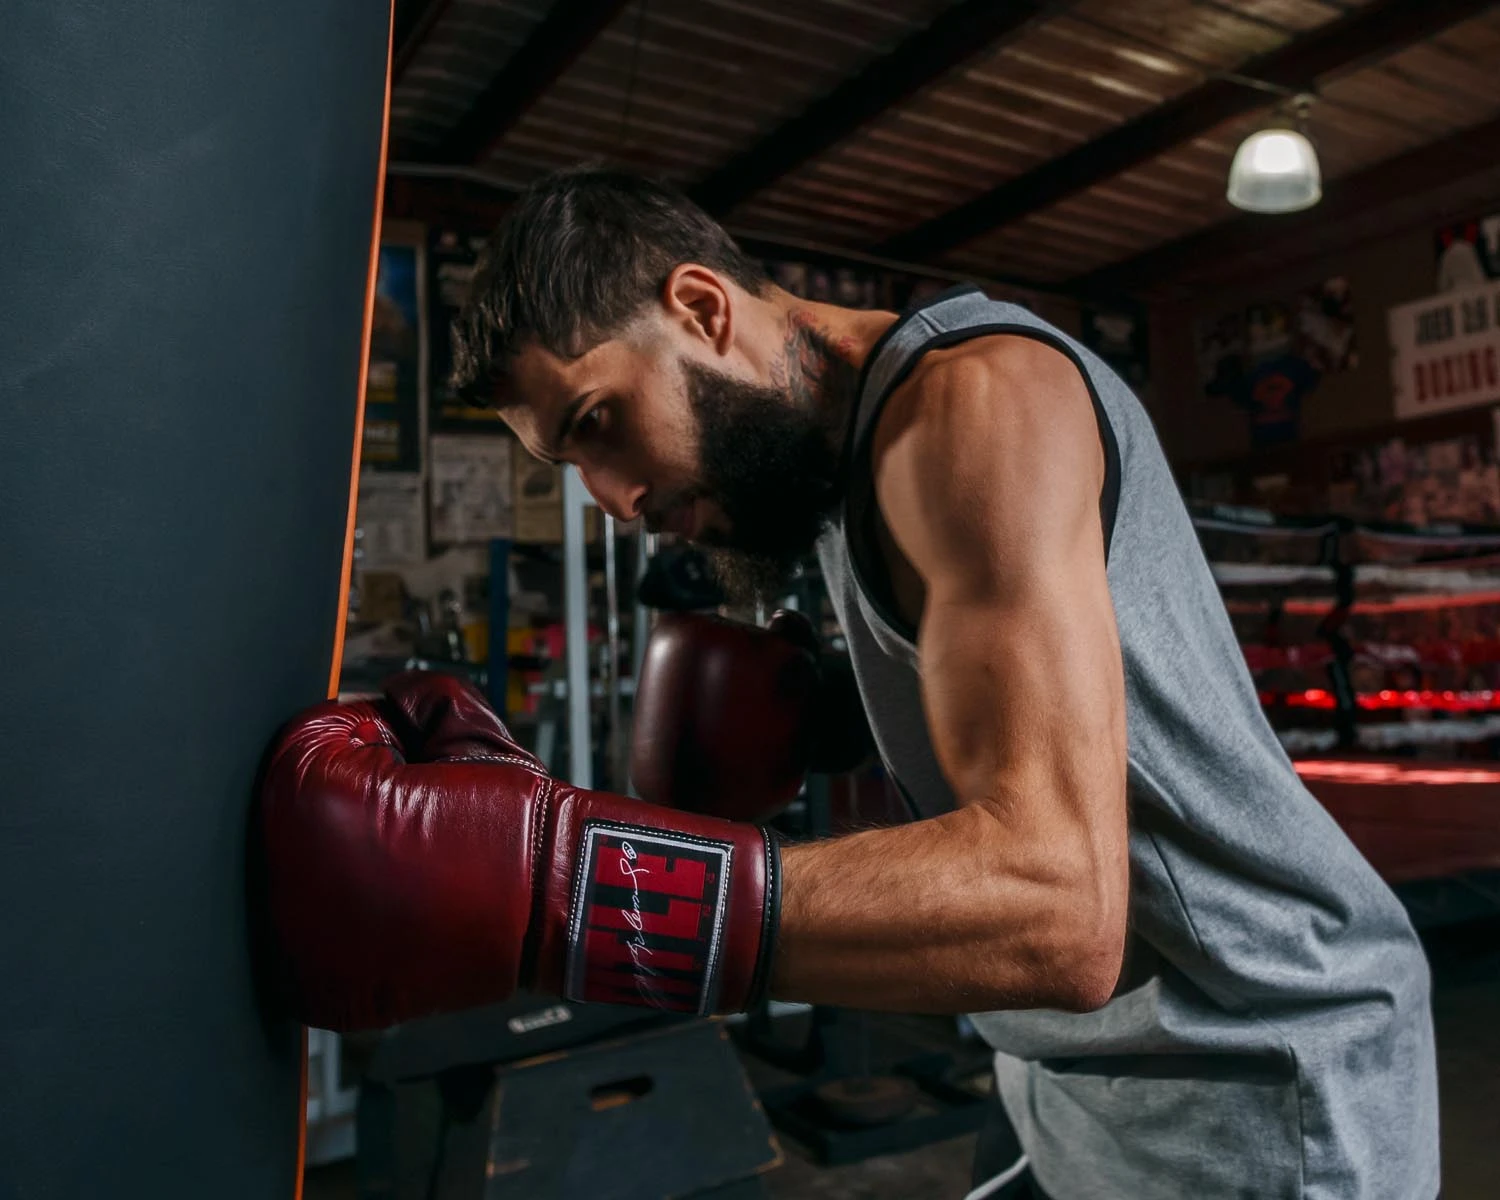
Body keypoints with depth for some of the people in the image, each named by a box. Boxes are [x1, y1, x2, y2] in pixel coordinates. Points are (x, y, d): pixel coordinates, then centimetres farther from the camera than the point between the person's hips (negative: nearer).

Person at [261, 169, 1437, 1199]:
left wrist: (536, 875, -34)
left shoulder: (971, 392, -20)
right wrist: (799, 722, -4)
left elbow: (1054, 906, -30)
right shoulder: (842, 468, 7)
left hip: (1257, 1092, -7)